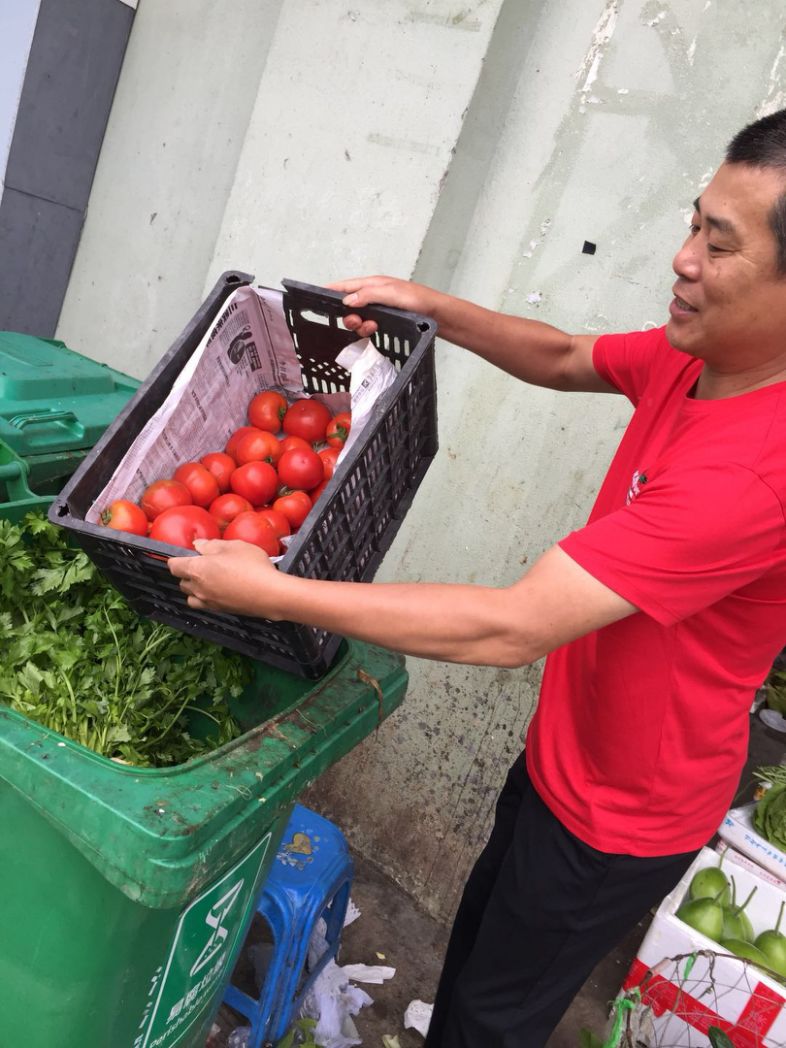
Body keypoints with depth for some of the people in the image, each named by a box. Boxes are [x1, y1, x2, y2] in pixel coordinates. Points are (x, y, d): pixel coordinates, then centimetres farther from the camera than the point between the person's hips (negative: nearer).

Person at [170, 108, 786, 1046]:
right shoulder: (695, 356, -9)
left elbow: (510, 628, -38)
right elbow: (563, 358, 9)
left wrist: (273, 593, -32)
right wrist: (429, 304, -4)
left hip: (619, 816, -7)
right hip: (563, 756, 8)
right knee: (475, 945, 29)